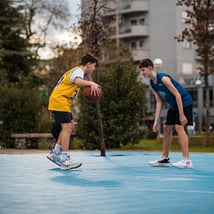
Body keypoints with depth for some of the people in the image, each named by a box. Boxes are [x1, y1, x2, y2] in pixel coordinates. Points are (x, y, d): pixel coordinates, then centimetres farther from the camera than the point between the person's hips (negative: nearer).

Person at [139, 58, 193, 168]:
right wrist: (156, 121, -2)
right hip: (173, 104, 9)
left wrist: (181, 115, -25)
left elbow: (178, 95, -24)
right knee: (167, 128, 10)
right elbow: (159, 102, 4)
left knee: (179, 126, -18)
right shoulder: (152, 84, 2)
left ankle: (186, 160, -19)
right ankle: (164, 159, 19)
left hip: (184, 102, -9)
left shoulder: (163, 78, -24)